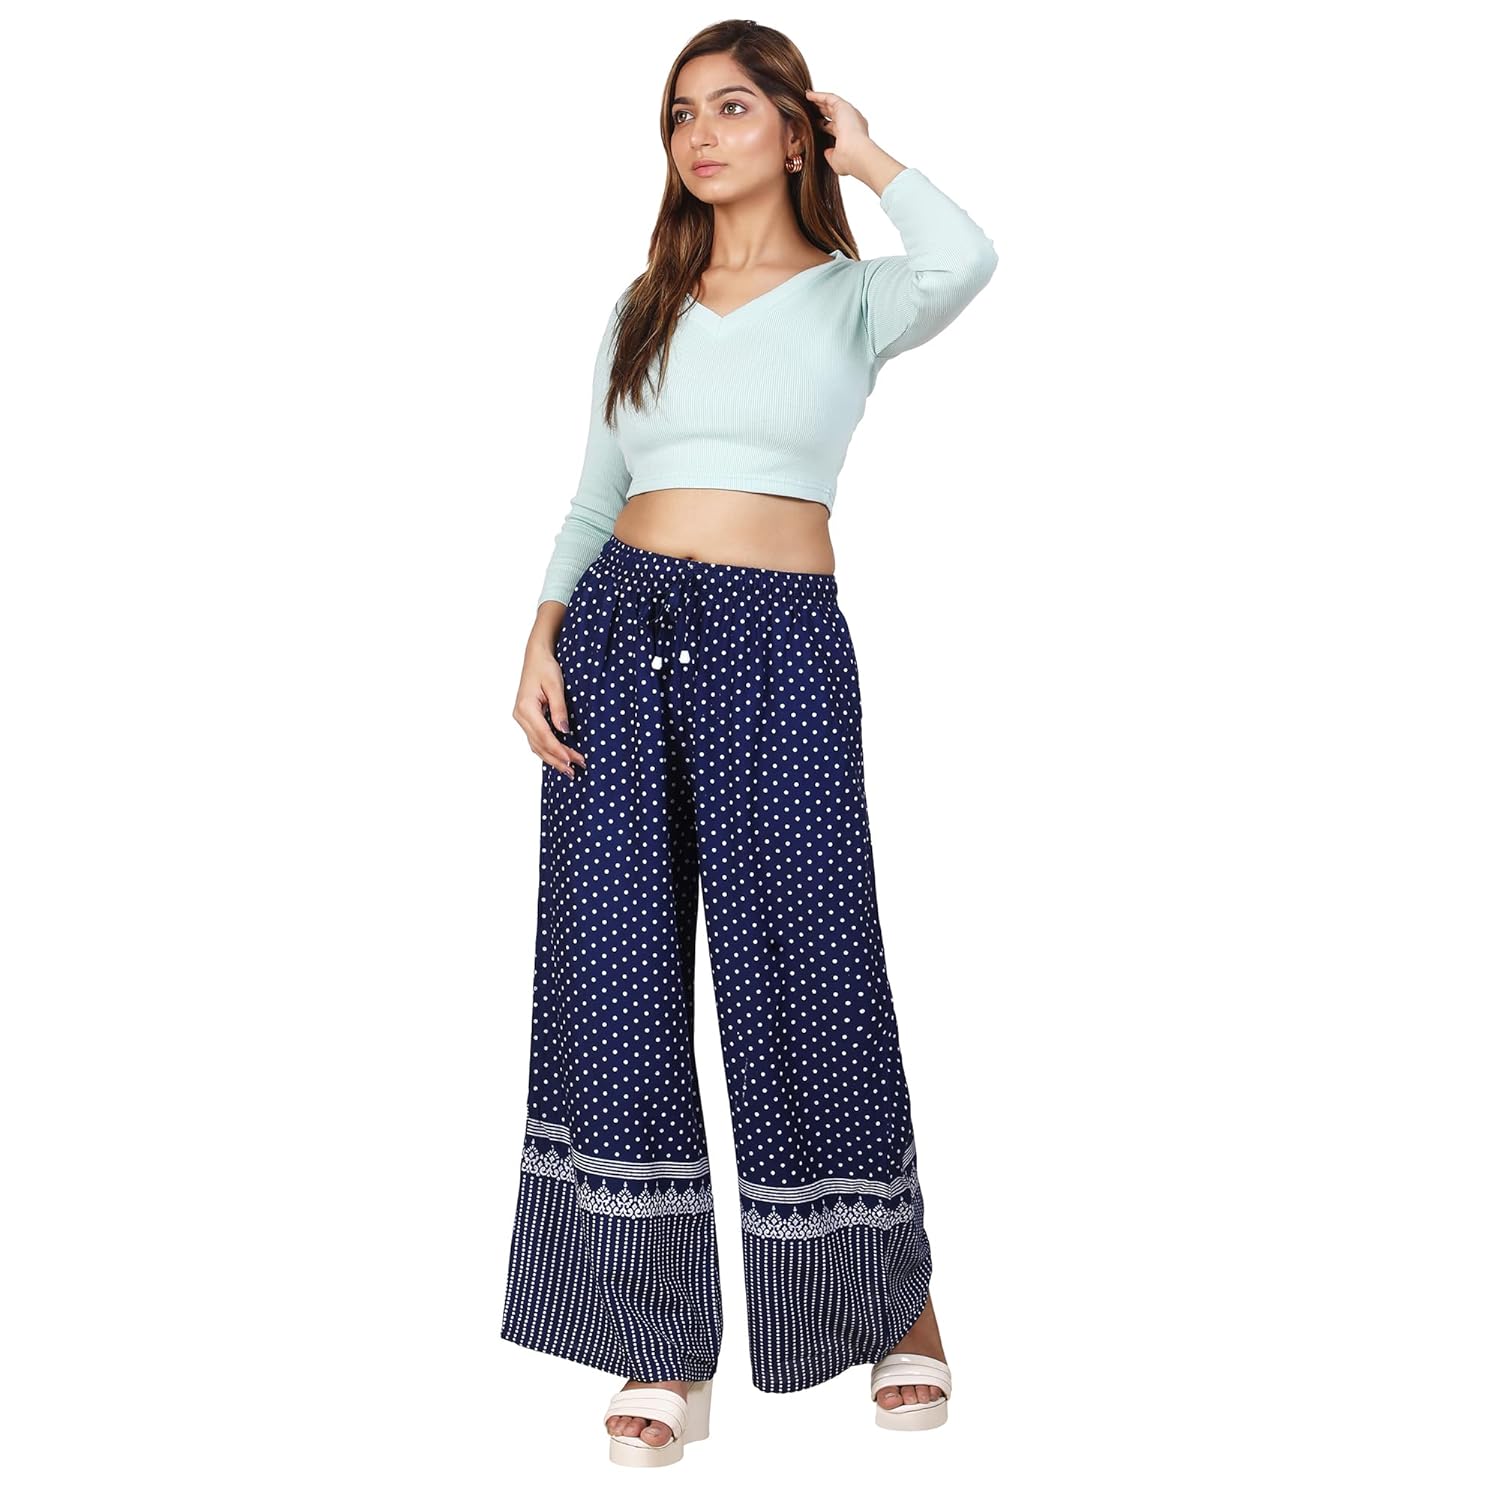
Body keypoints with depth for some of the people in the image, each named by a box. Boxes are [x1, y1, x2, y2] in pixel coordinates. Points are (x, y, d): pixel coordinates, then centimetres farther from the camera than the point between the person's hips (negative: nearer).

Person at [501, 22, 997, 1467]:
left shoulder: (850, 296, 6)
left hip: (779, 642, -4)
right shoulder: (643, 307, 18)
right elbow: (591, 498, 17)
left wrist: (865, 153, -1)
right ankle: (665, 1353, 11)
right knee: (616, 973, 1)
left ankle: (898, 1307, 19)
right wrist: (542, 640, 2)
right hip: (620, 633, 4)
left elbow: (961, 262, -18)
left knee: (802, 967, -3)